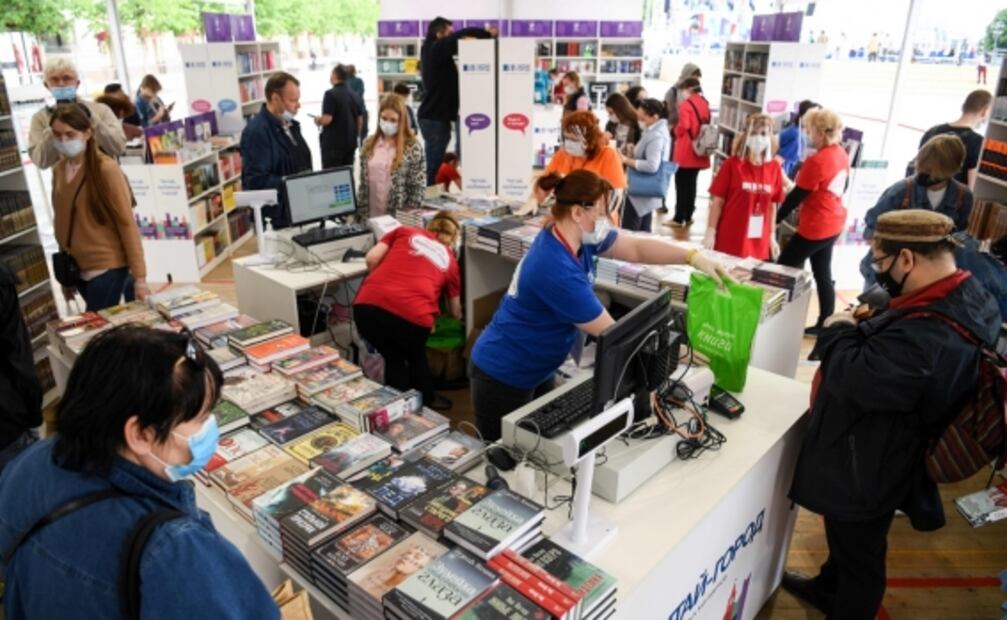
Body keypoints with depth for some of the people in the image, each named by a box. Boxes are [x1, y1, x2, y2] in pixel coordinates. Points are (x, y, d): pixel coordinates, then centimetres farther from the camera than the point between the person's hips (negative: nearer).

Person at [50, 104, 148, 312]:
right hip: (77, 268, 6)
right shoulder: (58, 170, 6)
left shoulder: (107, 169, -12)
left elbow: (127, 224, -12)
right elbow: (62, 222, 12)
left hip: (107, 266, -6)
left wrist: (139, 277, -14)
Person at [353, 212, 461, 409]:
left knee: (393, 359, 29)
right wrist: (458, 316, 63)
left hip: (368, 306, 1)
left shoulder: (405, 231, 26)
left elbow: (372, 258, 13)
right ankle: (425, 407, 43)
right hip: (413, 316, -1)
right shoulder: (450, 261, 27)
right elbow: (455, 311, 40)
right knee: (417, 359, 32)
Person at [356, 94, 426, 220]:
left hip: (398, 219, -4)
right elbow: (363, 183, 10)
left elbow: (418, 188, -7)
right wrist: (361, 214, 5)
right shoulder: (368, 144, 7)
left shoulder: (413, 147, -7)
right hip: (371, 218, 4)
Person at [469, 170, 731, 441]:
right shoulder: (557, 270, -33)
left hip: (536, 370, 9)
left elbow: (637, 248, 2)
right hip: (503, 376, -9)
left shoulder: (576, 235, -6)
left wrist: (694, 257, -8)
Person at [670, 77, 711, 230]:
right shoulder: (704, 103, 11)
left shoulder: (686, 104, -13)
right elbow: (705, 124, 16)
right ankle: (688, 217, 18)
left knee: (681, 185, -1)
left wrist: (676, 131, -2)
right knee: (691, 184, 13)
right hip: (698, 152, 7)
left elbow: (683, 126, -21)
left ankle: (679, 218, 1)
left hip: (685, 152, -7)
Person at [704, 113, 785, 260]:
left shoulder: (774, 168, 3)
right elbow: (717, 201, -5)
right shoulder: (732, 164, -7)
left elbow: (773, 206, 9)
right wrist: (710, 232, -8)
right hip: (729, 242, -3)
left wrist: (772, 237, 10)